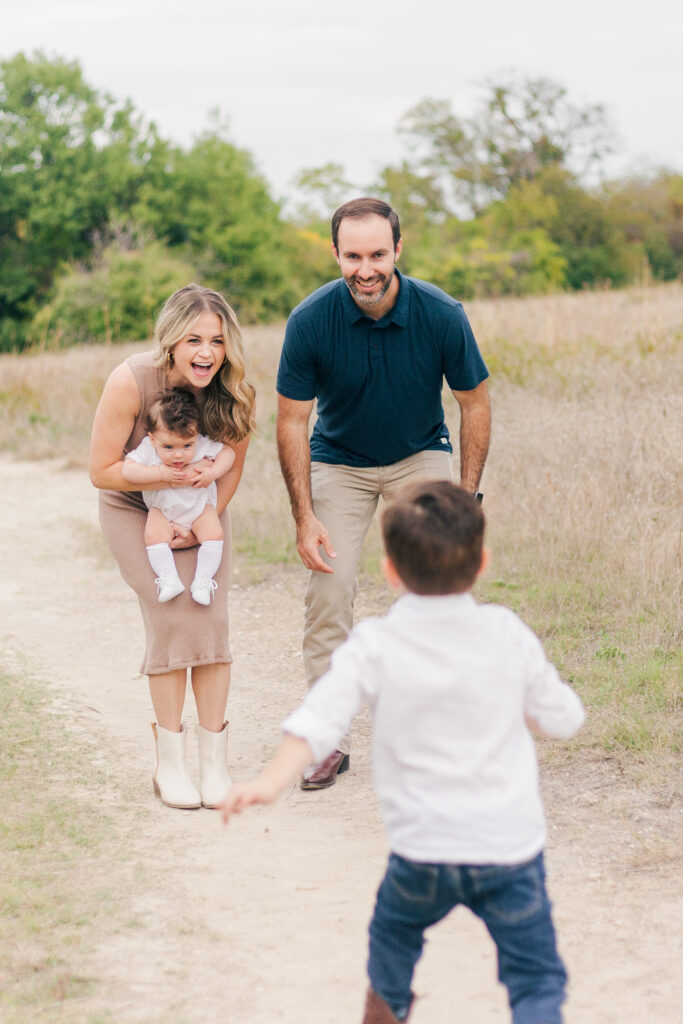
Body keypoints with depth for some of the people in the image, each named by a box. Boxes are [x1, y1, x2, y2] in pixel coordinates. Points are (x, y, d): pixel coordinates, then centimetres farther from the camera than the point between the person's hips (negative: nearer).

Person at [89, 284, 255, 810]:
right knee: (172, 613, -17)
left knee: (211, 615, -12)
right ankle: (169, 762, -6)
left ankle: (215, 761, -5)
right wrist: (172, 476, -32)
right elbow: (102, 470, -21)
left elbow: (232, 467, -5)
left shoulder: (236, 391, -21)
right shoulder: (131, 381, -30)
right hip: (133, 509, -2)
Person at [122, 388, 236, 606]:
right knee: (153, 534, -24)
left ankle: (203, 579, -10)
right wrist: (160, 473, -37)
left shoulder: (202, 446, -21)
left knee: (214, 533, -20)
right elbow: (127, 470, -33)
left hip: (199, 508, 1)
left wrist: (213, 472, -26)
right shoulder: (148, 450, -24)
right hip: (162, 511, 0)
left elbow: (228, 452, -9)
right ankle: (168, 578, -17)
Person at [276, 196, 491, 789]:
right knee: (327, 595, -7)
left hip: (420, 457, 0)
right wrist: (303, 517, -15)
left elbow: (475, 403, -9)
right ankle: (331, 739, 4)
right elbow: (292, 420, -12)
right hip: (338, 462, 1)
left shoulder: (441, 315, -24)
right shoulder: (311, 320, -23)